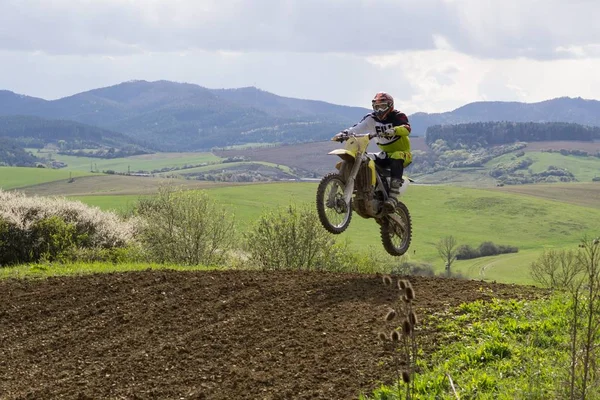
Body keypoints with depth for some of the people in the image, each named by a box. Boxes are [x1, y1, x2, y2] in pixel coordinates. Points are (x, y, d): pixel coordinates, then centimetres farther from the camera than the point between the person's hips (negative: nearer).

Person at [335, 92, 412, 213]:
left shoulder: (398, 116, -9)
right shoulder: (372, 118, 6)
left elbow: (407, 128, -30)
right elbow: (358, 128, -7)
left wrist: (393, 131, -50)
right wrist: (344, 133, -26)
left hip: (403, 153, -6)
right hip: (386, 153, 6)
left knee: (396, 158, -40)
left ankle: (393, 197, -52)